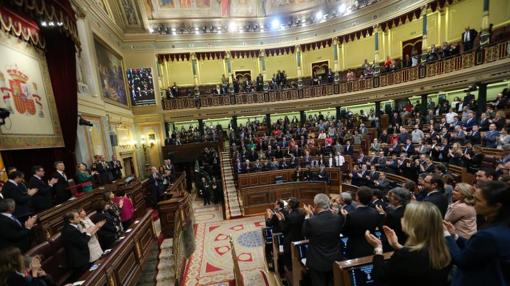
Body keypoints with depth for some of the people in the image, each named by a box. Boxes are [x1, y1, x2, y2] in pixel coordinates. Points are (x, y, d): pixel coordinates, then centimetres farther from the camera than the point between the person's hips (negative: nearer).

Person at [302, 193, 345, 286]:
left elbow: (305, 234, -7)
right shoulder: (339, 218, -15)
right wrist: (313, 215, 6)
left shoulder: (311, 221, -26)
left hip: (318, 262, -3)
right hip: (335, 260, 3)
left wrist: (308, 215, -2)